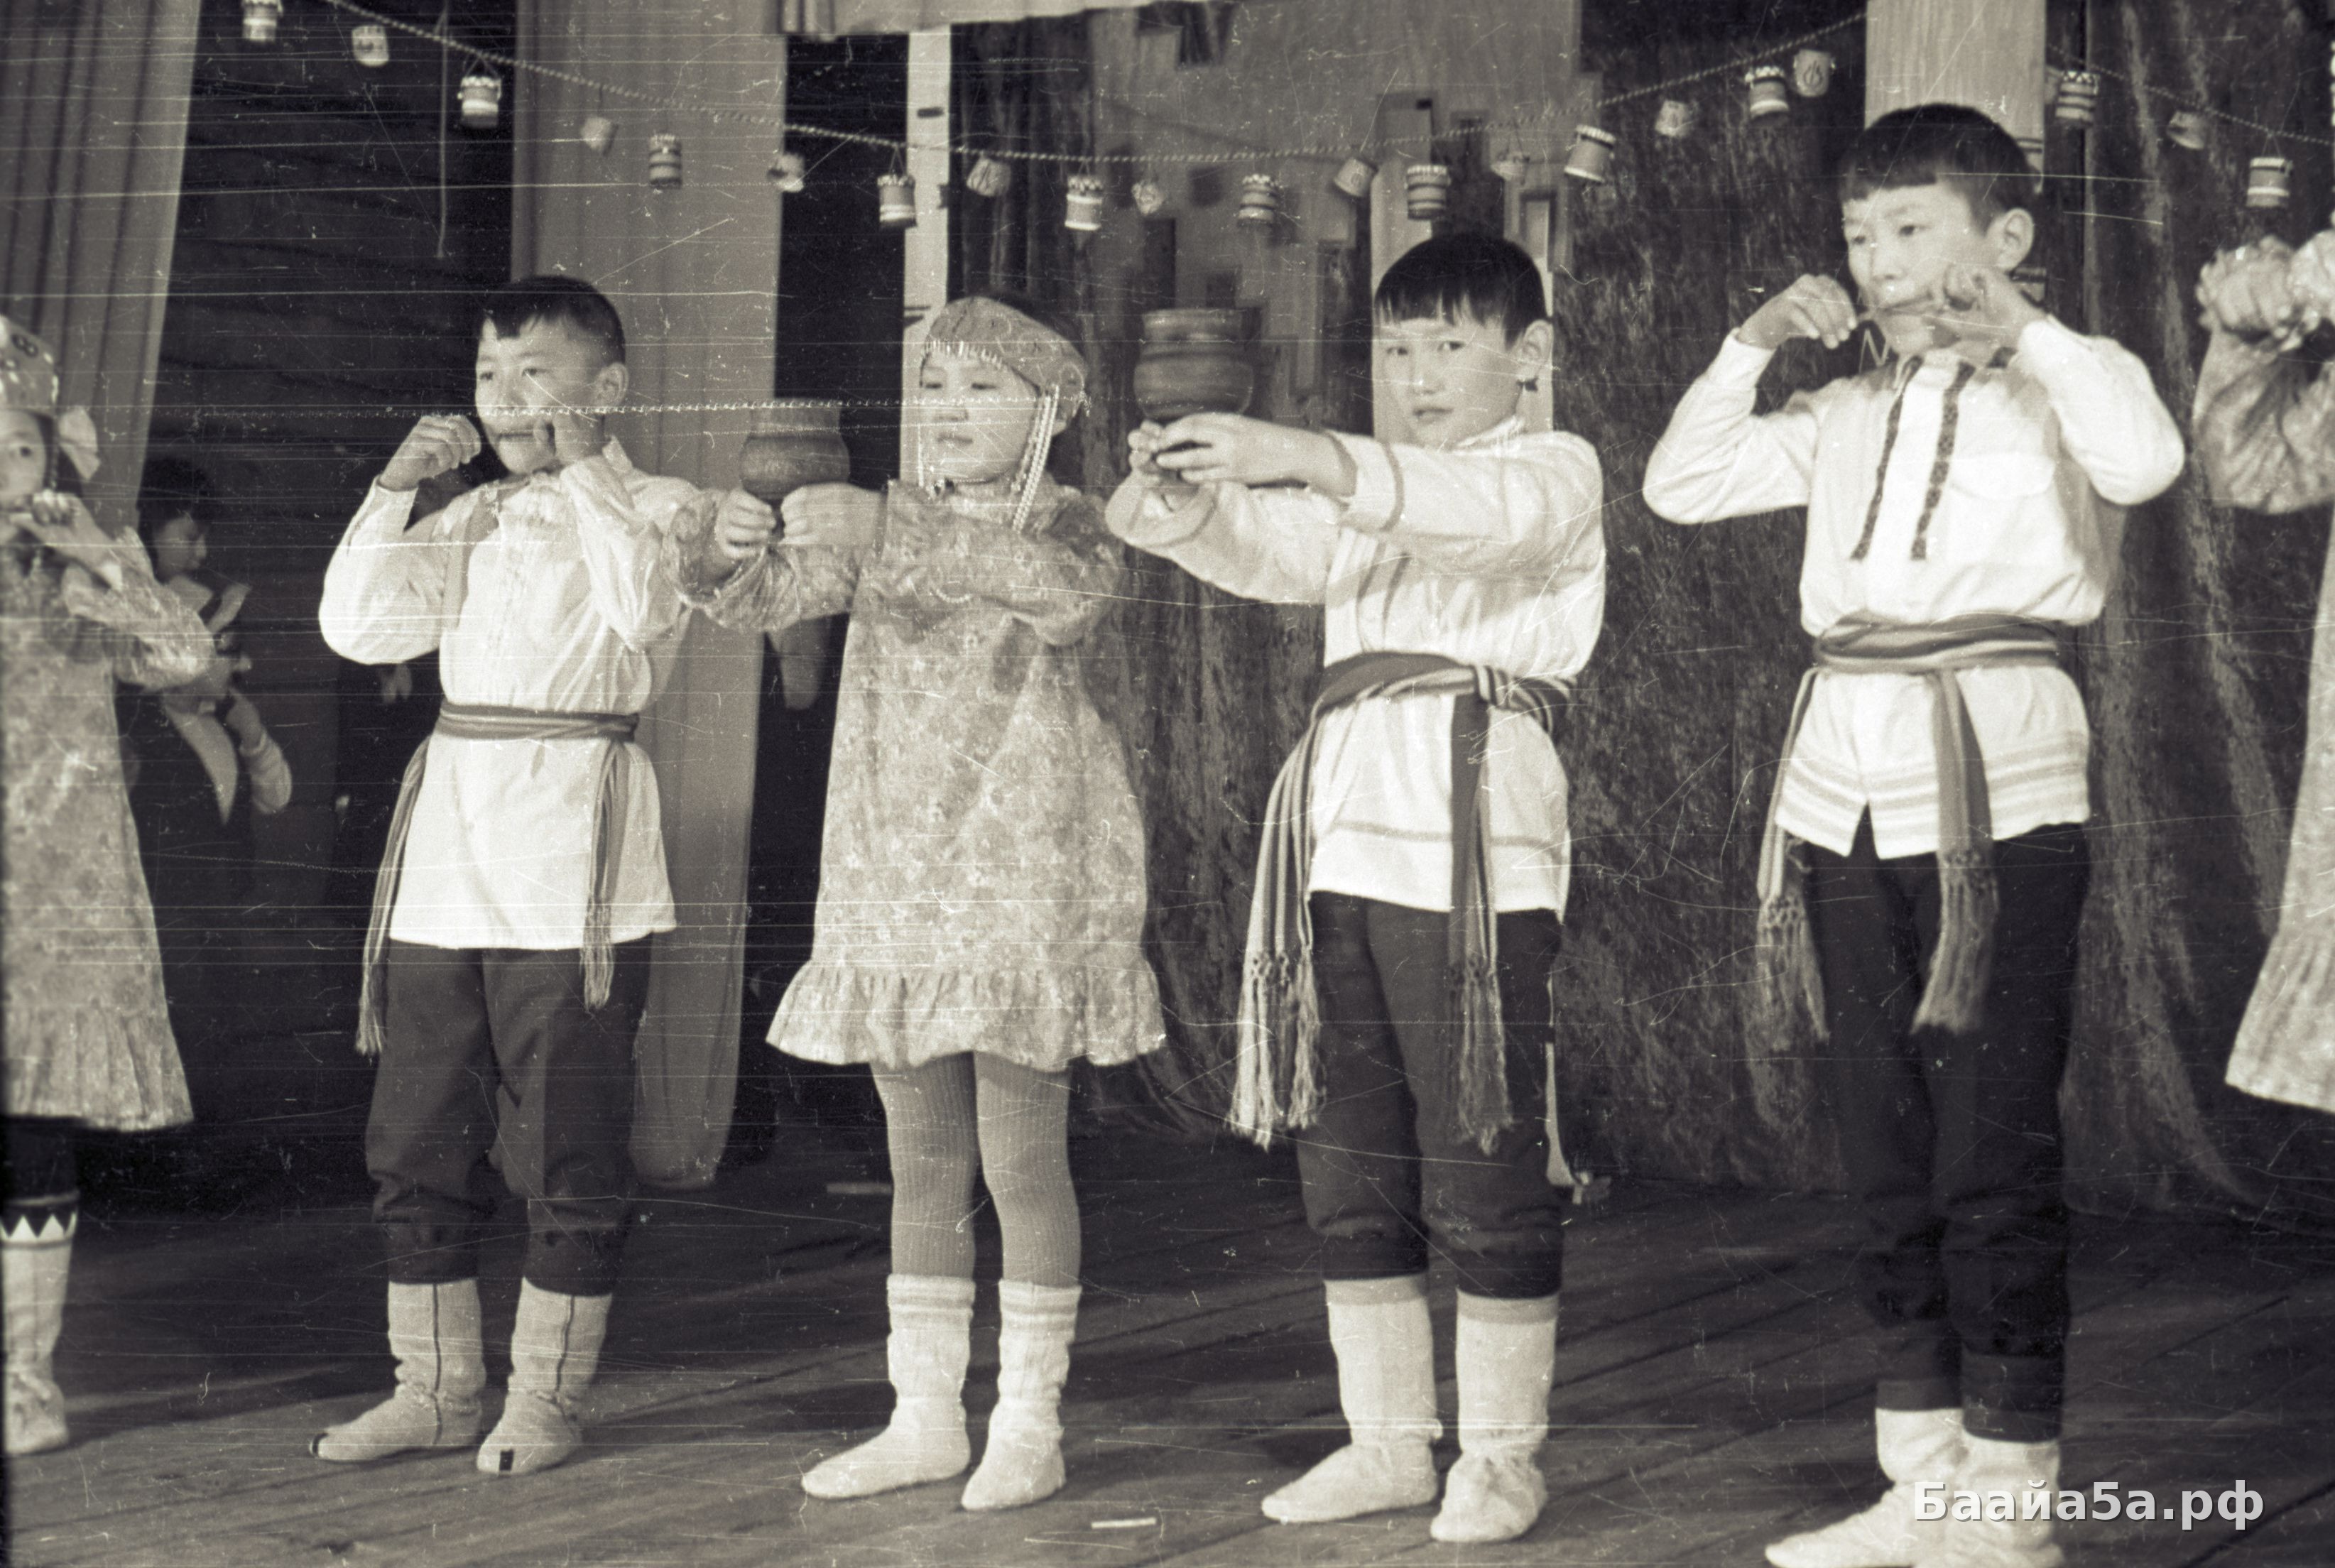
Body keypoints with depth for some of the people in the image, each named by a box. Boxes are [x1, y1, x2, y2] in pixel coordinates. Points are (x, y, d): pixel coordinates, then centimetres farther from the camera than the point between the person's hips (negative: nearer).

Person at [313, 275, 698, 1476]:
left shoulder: (652, 507, 1)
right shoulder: (472, 521, 17)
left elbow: (643, 608, -21)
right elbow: (357, 625, 5)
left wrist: (584, 468, -16)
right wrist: (394, 488, -2)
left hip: (572, 863, -6)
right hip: (447, 848, 6)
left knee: (564, 1150, -1)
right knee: (413, 1142, 9)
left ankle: (546, 1397, 10)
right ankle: (434, 1386, 19)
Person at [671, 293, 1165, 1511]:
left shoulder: (1062, 526, -3)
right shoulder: (882, 527, 12)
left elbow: (1072, 591, -26)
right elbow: (765, 598, 1)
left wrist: (887, 530, -32)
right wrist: (719, 550, -24)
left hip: (1026, 876, -5)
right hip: (894, 883, 5)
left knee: (1021, 1158, -2)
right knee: (922, 1164, 10)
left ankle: (1029, 1424, 6)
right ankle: (925, 1417, 18)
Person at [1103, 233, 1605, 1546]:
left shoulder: (1555, 471, 5)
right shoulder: (1373, 493, 25)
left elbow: (1486, 514, -20)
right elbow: (1281, 555, 4)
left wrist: (1304, 456, -34)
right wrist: (1191, 509, -19)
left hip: (1478, 839, -7)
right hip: (1350, 835, 7)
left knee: (1484, 1160, -6)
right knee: (1350, 1159, 8)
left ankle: (1504, 1452, 1)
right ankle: (1388, 1440, 16)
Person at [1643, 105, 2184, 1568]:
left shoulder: (2055, 386, 0)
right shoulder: (1846, 414, 16)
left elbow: (2146, 459, -21)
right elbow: (1682, 485, 18)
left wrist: (2020, 329, -16)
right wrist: (1751, 347, 8)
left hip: (1999, 794, -6)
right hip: (1846, 786, 6)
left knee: (1996, 1158, -5)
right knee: (1890, 1161, 10)